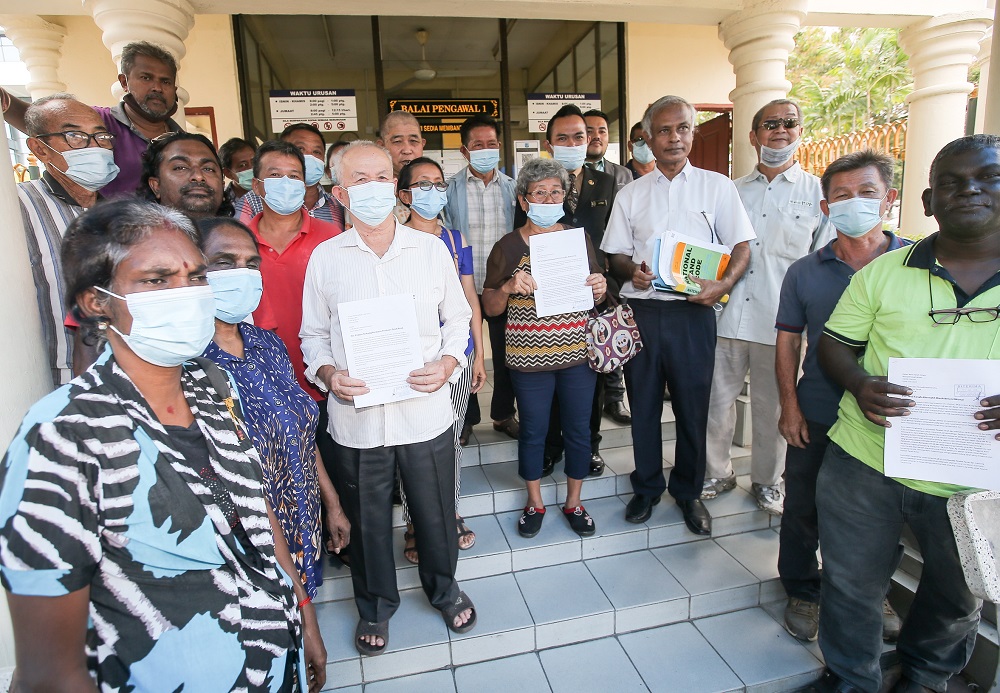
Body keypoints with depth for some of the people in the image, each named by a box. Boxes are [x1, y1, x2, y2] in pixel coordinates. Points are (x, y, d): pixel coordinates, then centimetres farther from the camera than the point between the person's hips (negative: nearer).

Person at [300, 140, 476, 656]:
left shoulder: (432, 250, 1)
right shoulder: (324, 258, 0)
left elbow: (457, 319, 6)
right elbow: (313, 333, 6)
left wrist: (447, 363, -11)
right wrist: (328, 372, -13)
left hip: (426, 413, 0)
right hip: (356, 418, 0)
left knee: (435, 512, 16)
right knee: (367, 520, 17)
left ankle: (444, 588, 45)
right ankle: (375, 606, 44)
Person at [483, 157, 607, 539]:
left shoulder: (579, 239, 7)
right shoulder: (507, 247, -2)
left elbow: (595, 298, 15)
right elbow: (490, 307, 0)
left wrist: (599, 288, -8)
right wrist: (508, 287, -19)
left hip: (578, 352, 3)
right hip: (529, 357, -2)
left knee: (579, 429, 11)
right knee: (533, 431, 10)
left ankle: (574, 503, 32)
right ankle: (534, 503, 32)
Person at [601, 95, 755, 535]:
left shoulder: (717, 186, 7)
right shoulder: (631, 194, 11)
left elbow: (741, 245, 4)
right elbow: (615, 253, 11)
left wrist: (724, 284, -14)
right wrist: (631, 271, -12)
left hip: (694, 311, -1)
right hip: (642, 308, 2)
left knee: (693, 404, 6)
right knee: (643, 403, 9)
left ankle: (688, 491, 27)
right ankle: (647, 487, 28)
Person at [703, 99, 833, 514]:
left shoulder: (818, 193, 6)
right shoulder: (732, 192, 12)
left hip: (779, 322, -2)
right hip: (727, 316, 2)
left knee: (771, 406, 9)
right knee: (716, 400, 6)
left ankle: (767, 481, 28)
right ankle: (717, 474, 26)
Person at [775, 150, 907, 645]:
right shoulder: (804, 273, -1)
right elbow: (788, 342, 2)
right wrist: (789, 407, -4)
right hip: (817, 418, 0)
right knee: (803, 509, 11)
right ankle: (802, 592, 33)